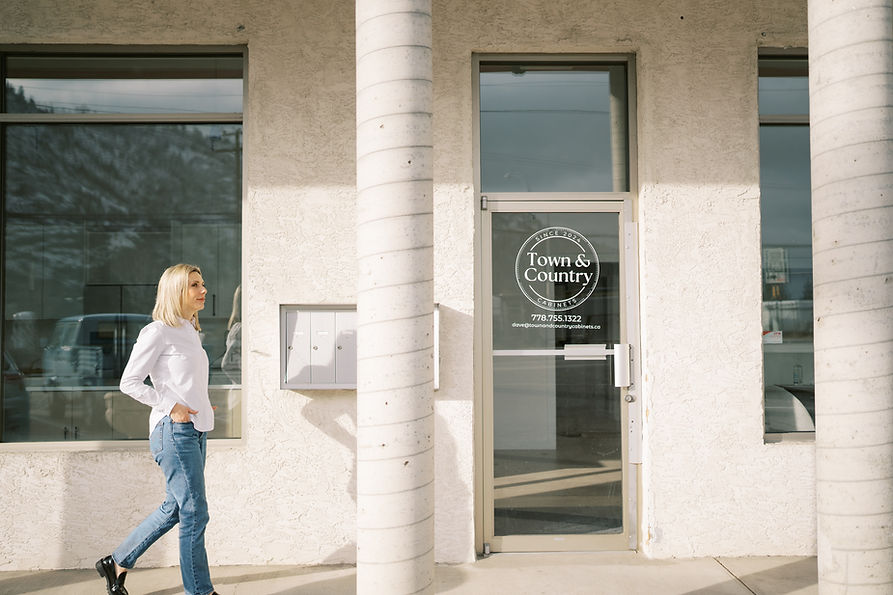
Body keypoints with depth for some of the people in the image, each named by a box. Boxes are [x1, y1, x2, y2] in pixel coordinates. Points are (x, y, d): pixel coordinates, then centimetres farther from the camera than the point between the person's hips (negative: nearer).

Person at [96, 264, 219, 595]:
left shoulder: (190, 332, 17)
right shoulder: (157, 332, -9)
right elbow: (129, 382, -10)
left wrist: (201, 406, 10)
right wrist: (171, 407, -16)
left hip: (195, 430, 9)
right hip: (174, 431, -9)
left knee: (175, 507, 14)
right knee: (194, 511, -4)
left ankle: (117, 563, 27)